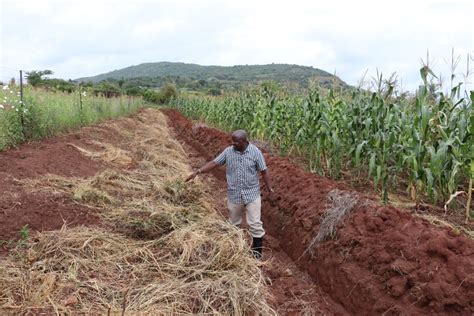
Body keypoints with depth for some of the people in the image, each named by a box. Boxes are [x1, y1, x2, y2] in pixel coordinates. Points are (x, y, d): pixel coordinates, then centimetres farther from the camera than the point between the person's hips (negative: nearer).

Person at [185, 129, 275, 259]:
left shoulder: (255, 152, -11)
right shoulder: (228, 151, -5)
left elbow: (264, 172, -5)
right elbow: (214, 163, -1)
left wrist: (270, 190, -2)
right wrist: (197, 172, -12)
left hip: (252, 194, -3)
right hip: (234, 195, 3)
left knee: (255, 224, -1)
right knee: (233, 223, 17)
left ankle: (257, 252, 14)